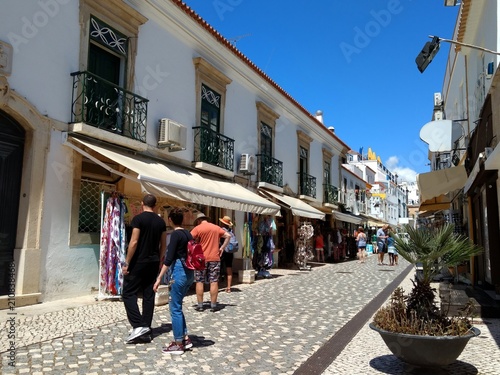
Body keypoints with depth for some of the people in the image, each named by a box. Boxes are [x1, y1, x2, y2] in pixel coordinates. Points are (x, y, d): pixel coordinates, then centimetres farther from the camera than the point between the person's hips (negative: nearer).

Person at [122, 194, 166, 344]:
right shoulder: (161, 221, 6)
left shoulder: (138, 218, -11)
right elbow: (163, 245, 10)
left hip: (139, 262, -6)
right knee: (149, 295, 9)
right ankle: (146, 330, 14)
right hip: (153, 263, 6)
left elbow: (134, 242, -17)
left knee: (128, 293, 3)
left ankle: (139, 327, -6)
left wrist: (127, 262, -11)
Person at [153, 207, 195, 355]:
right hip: (189, 272, 8)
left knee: (175, 308, 3)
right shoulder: (188, 234, 11)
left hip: (178, 272, -8)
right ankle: (185, 339, 23)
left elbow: (169, 258, -18)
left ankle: (178, 344, 10)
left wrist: (159, 278, -18)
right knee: (177, 306, 19)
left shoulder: (175, 234, -12)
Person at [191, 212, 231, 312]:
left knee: (200, 282, 7)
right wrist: (222, 248, 8)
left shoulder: (197, 228, -2)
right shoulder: (216, 227, 9)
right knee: (214, 282, 4)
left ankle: (200, 305, 10)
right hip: (215, 258, 2)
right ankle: (213, 305, 6)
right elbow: (228, 236, 8)